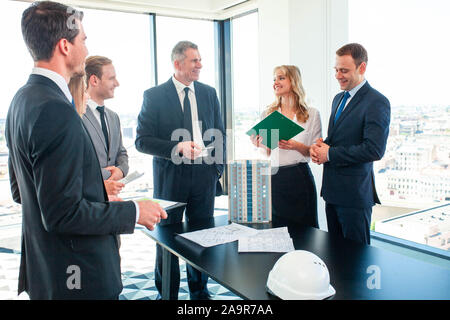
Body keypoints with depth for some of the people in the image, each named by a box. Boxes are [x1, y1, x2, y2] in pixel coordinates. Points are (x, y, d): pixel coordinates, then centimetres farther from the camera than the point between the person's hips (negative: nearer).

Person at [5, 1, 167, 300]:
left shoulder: (23, 99, 6)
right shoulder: (56, 110, -26)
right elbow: (63, 213, -26)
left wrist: (95, 187, 15)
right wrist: (133, 211, -15)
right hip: (78, 275, -9)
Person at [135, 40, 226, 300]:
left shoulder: (209, 93, 8)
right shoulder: (154, 96, -5)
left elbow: (219, 134, 13)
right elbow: (142, 140, -9)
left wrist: (219, 166, 4)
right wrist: (176, 148, -21)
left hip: (204, 174, 3)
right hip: (170, 176, -3)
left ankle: (200, 292, 31)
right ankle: (167, 293, 28)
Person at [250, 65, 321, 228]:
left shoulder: (311, 114, 2)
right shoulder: (268, 113, 9)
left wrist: (296, 146, -15)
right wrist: (259, 144, -8)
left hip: (299, 178, -2)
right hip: (273, 178, 2)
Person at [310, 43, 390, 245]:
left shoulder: (377, 102, -13)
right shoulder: (338, 98, 14)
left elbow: (374, 150, -22)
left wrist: (330, 154, -17)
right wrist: (320, 146, -2)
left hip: (355, 194, -8)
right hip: (332, 190, 8)